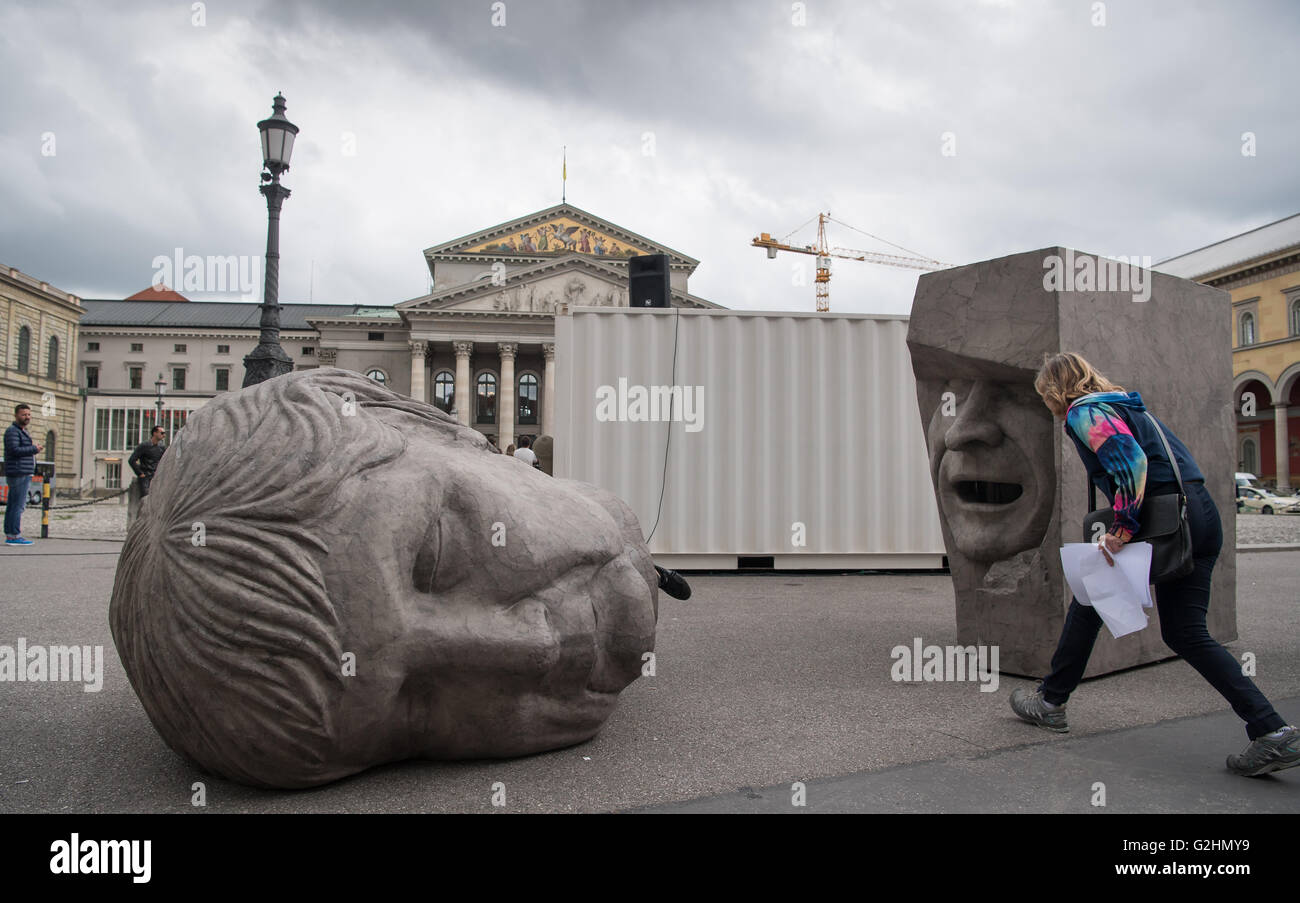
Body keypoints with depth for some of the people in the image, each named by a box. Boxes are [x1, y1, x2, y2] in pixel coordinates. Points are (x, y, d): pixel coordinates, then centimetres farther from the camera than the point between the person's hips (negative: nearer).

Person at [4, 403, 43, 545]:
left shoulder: (22, 431, 22)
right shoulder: (12, 431, -9)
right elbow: (14, 450, -20)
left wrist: (34, 449, 10)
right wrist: (34, 449, -14)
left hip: (23, 474, 10)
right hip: (18, 473, -10)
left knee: (11, 505, 10)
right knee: (18, 505, -11)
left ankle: (9, 535, 12)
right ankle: (14, 535, -11)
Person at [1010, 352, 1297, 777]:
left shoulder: (1084, 412, -4)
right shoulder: (1123, 404, 26)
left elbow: (1131, 459, -20)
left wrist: (1121, 528, -20)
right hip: (1203, 515, 9)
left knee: (1089, 602, 10)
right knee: (1185, 633, 10)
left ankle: (1050, 702, 20)